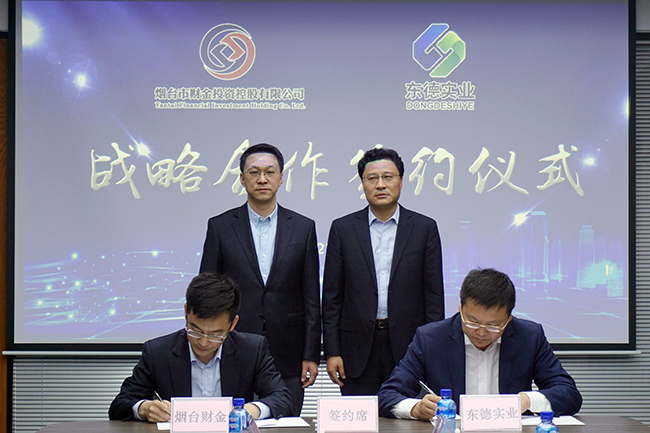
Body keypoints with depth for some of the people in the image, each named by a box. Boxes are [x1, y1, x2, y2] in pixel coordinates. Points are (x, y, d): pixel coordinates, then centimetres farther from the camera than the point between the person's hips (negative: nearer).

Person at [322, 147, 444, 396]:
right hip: (359, 351, 0)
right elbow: (332, 296, 6)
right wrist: (332, 352, 0)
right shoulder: (342, 229, 7)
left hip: (409, 346, 0)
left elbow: (434, 295, 5)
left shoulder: (425, 228, 6)